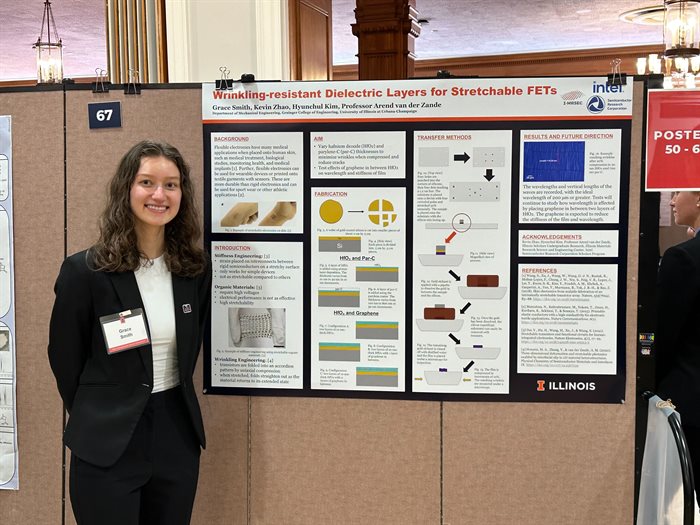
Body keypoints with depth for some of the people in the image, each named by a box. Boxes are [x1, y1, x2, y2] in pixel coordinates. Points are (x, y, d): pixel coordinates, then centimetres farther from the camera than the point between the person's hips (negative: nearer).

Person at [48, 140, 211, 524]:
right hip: (106, 443, -4)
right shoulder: (84, 270, -13)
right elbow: (64, 357, -2)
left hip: (177, 435, 4)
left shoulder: (196, 269, 0)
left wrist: (174, 406, 13)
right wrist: (98, 418, 7)